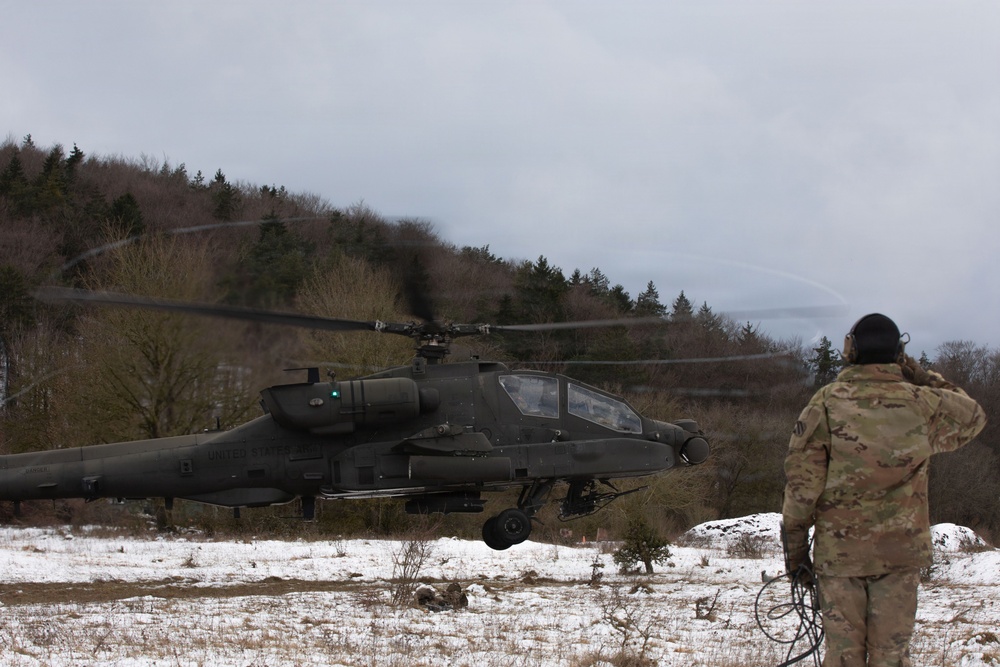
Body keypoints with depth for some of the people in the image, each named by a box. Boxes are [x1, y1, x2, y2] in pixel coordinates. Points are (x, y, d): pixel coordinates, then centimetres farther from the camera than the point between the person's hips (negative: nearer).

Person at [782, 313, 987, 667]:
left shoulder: (827, 404, -5)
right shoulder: (922, 404, -2)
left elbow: (802, 482, -6)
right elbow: (973, 417, 19)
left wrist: (795, 545, 2)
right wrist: (920, 376, 16)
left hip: (838, 550, -1)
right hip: (901, 551, 1)